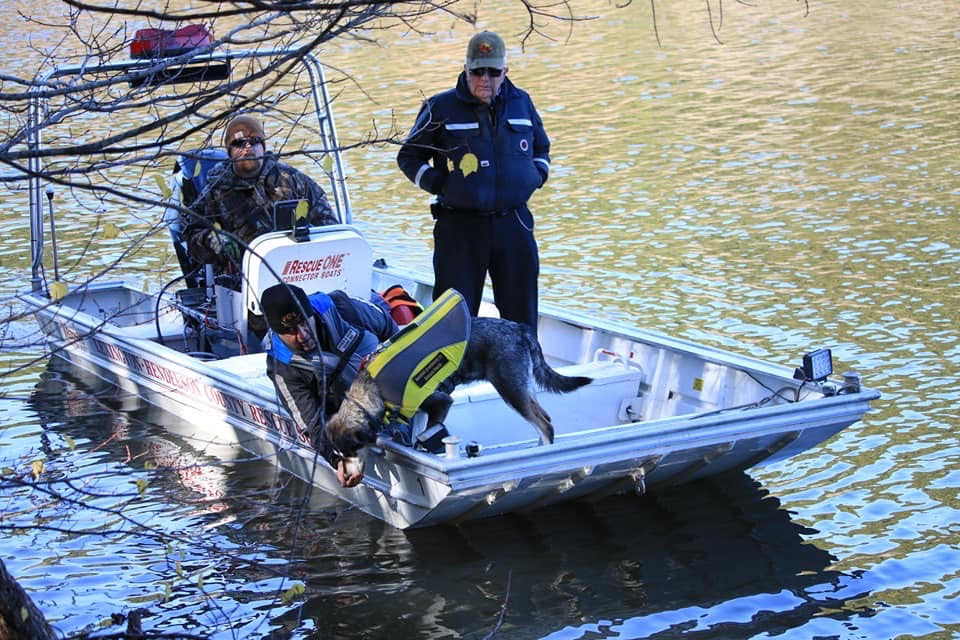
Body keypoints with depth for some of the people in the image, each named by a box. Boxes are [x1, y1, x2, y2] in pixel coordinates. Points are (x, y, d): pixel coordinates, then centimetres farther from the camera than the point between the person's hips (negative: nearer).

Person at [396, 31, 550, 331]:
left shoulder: (522, 103, 10)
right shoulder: (441, 108, 0)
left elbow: (541, 148, 26)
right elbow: (409, 155, 9)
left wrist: (537, 176, 8)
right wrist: (436, 183, -4)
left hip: (514, 224, 3)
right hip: (460, 225, -3)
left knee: (522, 315, 9)